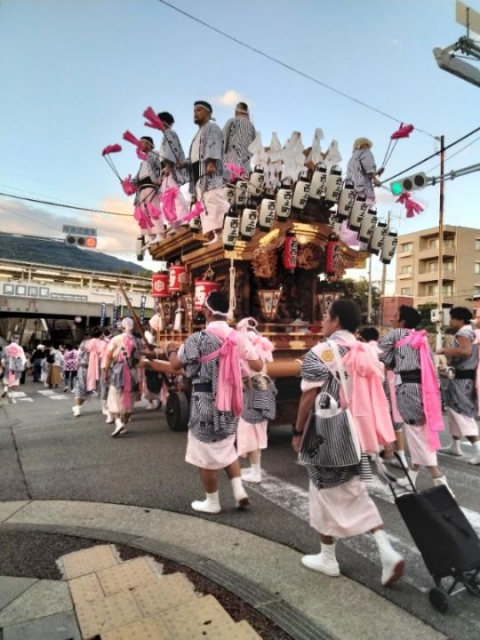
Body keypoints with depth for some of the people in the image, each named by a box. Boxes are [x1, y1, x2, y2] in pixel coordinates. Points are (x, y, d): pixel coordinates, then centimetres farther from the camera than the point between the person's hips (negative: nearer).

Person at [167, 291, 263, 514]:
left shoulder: (197, 339, -14)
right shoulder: (238, 337, -2)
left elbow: (176, 364, -5)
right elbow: (258, 366, 2)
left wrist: (171, 350, 16)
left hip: (206, 403, -5)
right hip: (230, 401, 5)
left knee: (206, 453, 11)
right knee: (227, 448, 25)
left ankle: (212, 502, 24)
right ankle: (239, 490, 17)